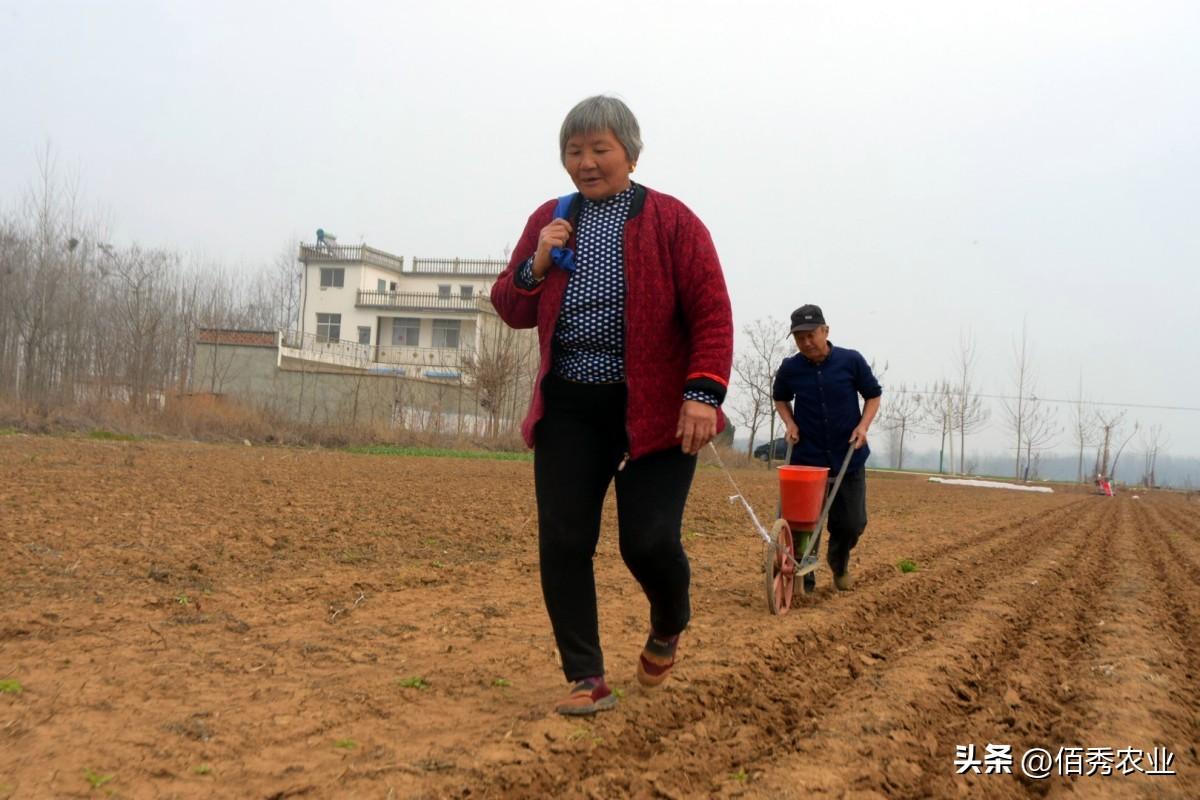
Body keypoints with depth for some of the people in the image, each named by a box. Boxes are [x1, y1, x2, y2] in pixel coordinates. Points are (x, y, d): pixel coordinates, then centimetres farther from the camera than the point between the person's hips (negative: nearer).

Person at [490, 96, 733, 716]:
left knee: (648, 543, -6)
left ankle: (667, 632, 29)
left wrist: (703, 393, -17)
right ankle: (586, 680, 13)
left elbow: (712, 314, -6)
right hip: (568, 407, 4)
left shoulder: (672, 221, -1)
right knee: (562, 544, -1)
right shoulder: (548, 220, 12)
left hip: (654, 408, -4)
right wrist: (534, 267, -5)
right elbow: (512, 311, 15)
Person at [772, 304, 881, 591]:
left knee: (852, 522, 4)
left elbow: (873, 395, 5)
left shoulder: (851, 361, -9)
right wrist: (790, 423, -2)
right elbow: (780, 398, 15)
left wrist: (863, 425, -10)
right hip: (806, 457, 0)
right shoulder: (790, 368, -5)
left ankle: (839, 562, 36)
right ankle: (802, 580, 12)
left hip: (848, 457, 0)